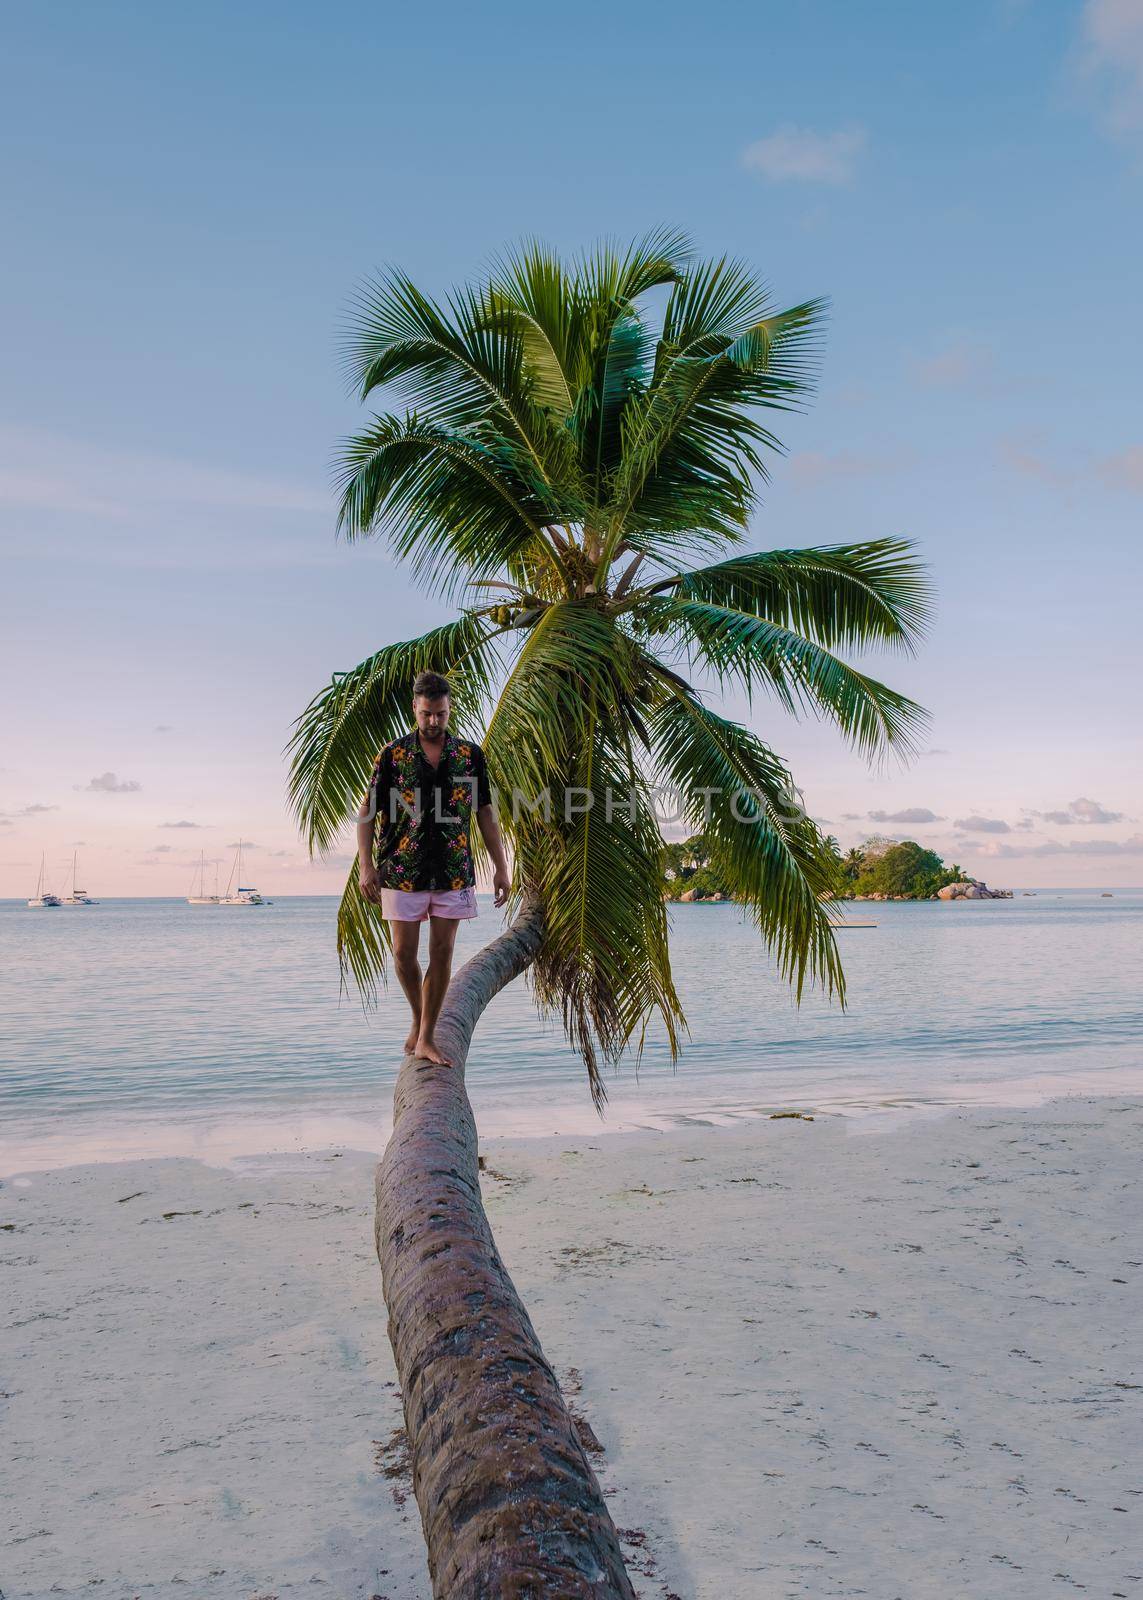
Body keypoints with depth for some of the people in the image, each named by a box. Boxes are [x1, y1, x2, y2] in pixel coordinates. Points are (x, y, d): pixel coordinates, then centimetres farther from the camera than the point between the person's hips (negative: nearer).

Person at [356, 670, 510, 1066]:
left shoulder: (470, 755, 5)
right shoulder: (393, 754, 0)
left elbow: (485, 812, 9)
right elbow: (367, 811, 2)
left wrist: (500, 866, 6)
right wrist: (365, 865, -7)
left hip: (454, 871, 1)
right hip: (403, 870, -1)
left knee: (442, 952, 1)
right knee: (404, 952, 1)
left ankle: (426, 1038, 10)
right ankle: (418, 1019, 27)